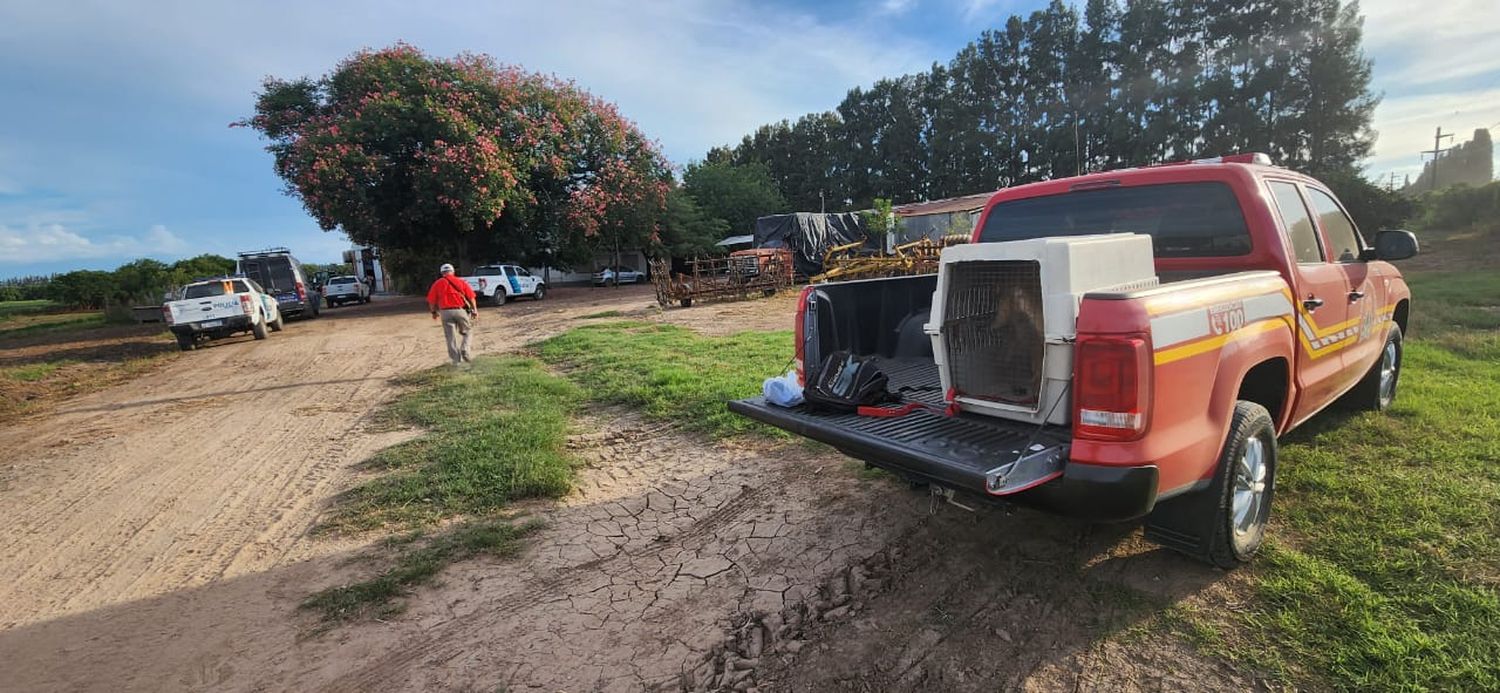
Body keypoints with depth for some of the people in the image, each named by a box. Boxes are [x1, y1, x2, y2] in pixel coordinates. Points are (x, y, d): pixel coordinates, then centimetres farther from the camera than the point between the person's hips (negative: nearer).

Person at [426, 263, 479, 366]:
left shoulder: (437, 284, 7)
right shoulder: (461, 282, 6)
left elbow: (431, 300, 6)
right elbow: (471, 297, -1)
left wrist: (434, 312, 20)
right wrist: (475, 310, 3)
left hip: (446, 312, 0)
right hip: (461, 310, 0)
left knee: (451, 337, 7)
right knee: (466, 333, 18)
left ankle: (456, 360, 8)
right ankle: (465, 351, -2)